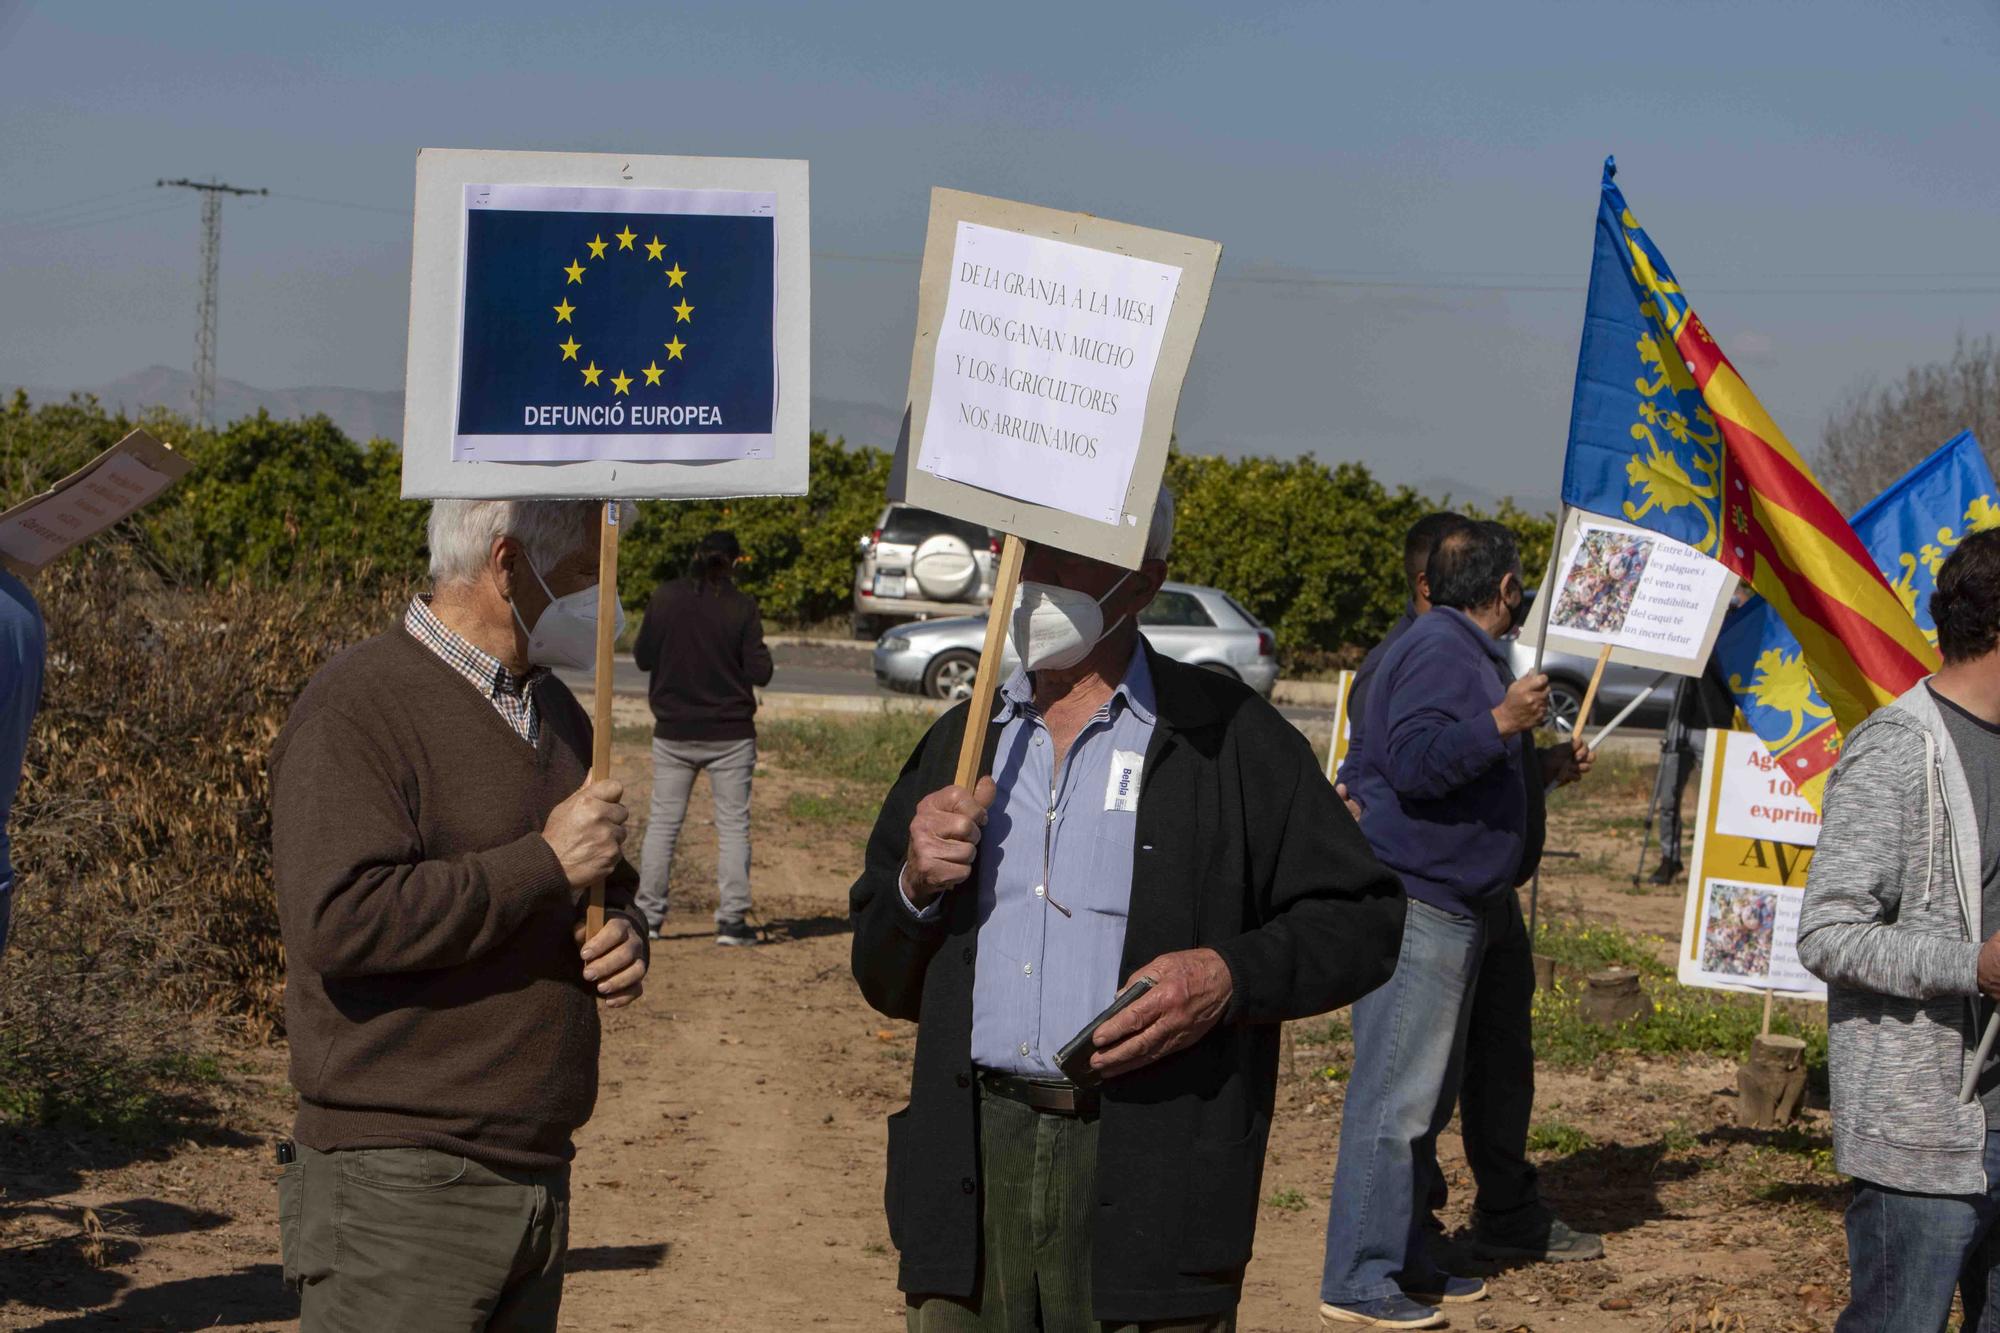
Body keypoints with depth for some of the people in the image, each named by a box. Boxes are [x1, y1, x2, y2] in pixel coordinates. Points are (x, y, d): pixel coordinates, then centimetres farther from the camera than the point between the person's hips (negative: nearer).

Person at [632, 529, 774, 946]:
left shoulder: (665, 598, -5)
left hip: (673, 733, 2)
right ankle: (732, 919, 2)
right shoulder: (741, 606, -10)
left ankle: (648, 915, 12)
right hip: (730, 735, -2)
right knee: (733, 825, 5)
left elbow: (643, 657, 2)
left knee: (663, 822, 11)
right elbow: (760, 672, -9)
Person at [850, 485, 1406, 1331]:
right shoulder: (963, 743, 17)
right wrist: (916, 888, -1)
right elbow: (885, 982, 20)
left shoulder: (1226, 739, 3)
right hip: (973, 1171, 4)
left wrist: (1233, 976, -15)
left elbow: (1363, 918, 2)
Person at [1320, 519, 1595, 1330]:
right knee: (1396, 1096, -10)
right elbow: (1414, 762, -26)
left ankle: (1405, 1263, 24)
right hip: (1416, 904, -11)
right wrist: (1502, 723, -29)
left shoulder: (1464, 652, 20)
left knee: (1426, 1097, 16)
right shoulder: (1439, 652, -14)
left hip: (1459, 904, 11)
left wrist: (1542, 768, 24)